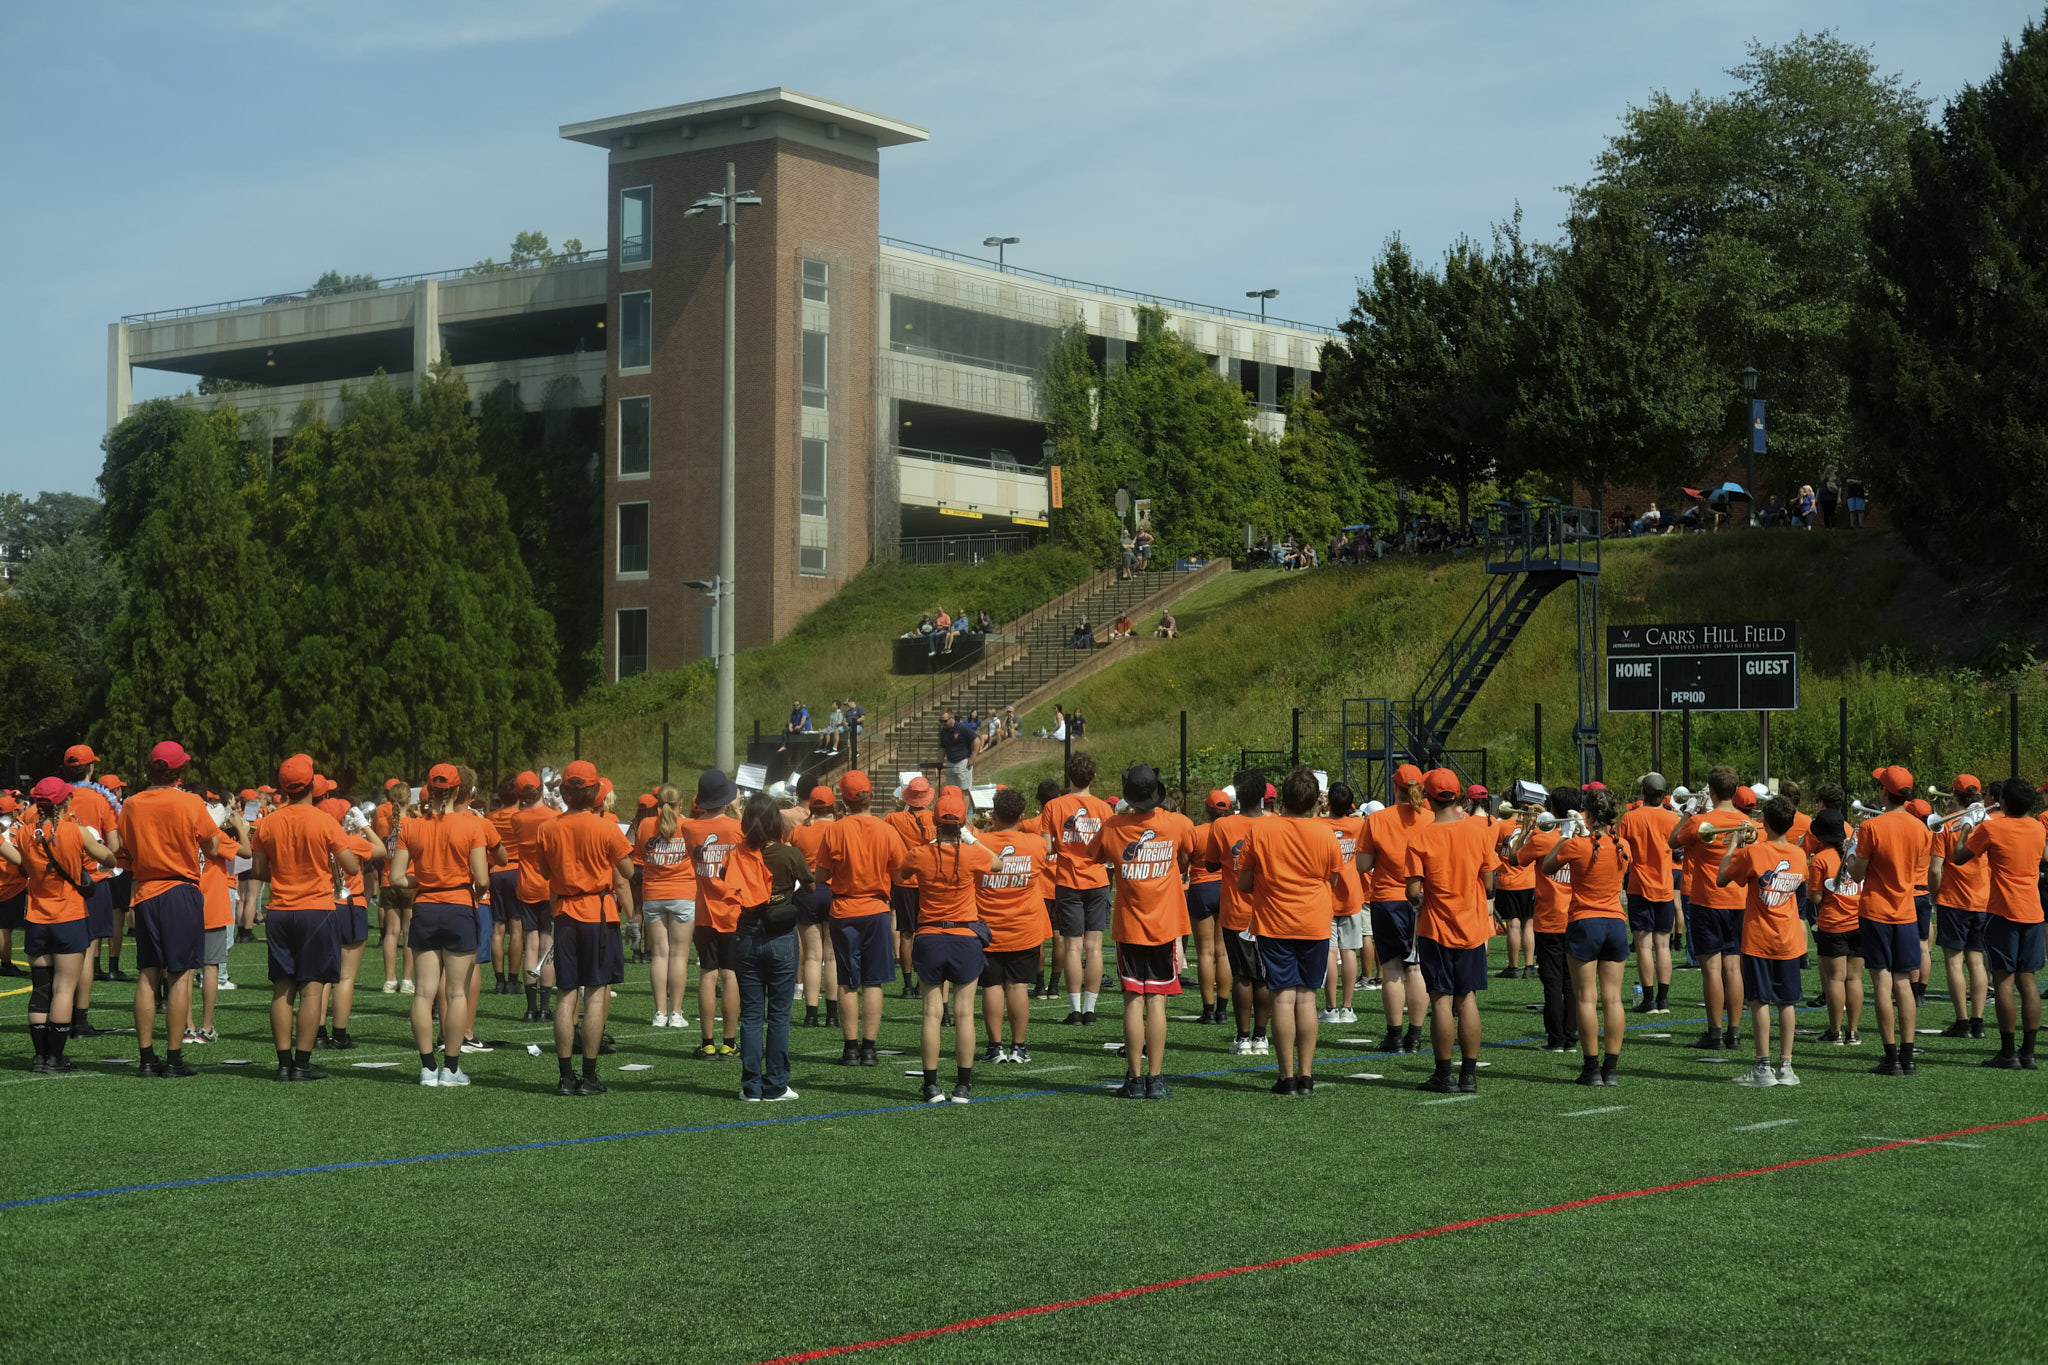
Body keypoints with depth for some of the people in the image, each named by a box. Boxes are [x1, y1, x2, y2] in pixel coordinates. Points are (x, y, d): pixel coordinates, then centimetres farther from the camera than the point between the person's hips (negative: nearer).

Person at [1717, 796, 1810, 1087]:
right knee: (1787, 1002, 8)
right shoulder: (1799, 854, 0)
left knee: (1760, 1000, 0)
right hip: (1789, 940, 4)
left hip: (1758, 940, -4)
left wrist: (1734, 844, 3)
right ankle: (1786, 1066, 9)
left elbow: (1721, 879, -5)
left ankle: (1763, 1067, -3)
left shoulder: (1753, 852, -15)